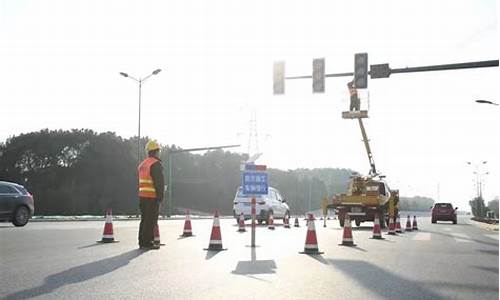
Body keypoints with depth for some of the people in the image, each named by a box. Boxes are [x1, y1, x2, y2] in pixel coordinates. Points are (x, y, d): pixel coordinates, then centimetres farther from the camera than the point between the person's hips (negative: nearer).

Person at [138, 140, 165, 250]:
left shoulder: (142, 164, 16)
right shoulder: (156, 164, -11)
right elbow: (159, 182, -17)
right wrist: (160, 196, -12)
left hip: (142, 195, 9)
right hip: (152, 196, -8)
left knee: (144, 219, 13)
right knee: (151, 220, -6)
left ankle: (142, 242, 17)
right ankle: (147, 242, -6)